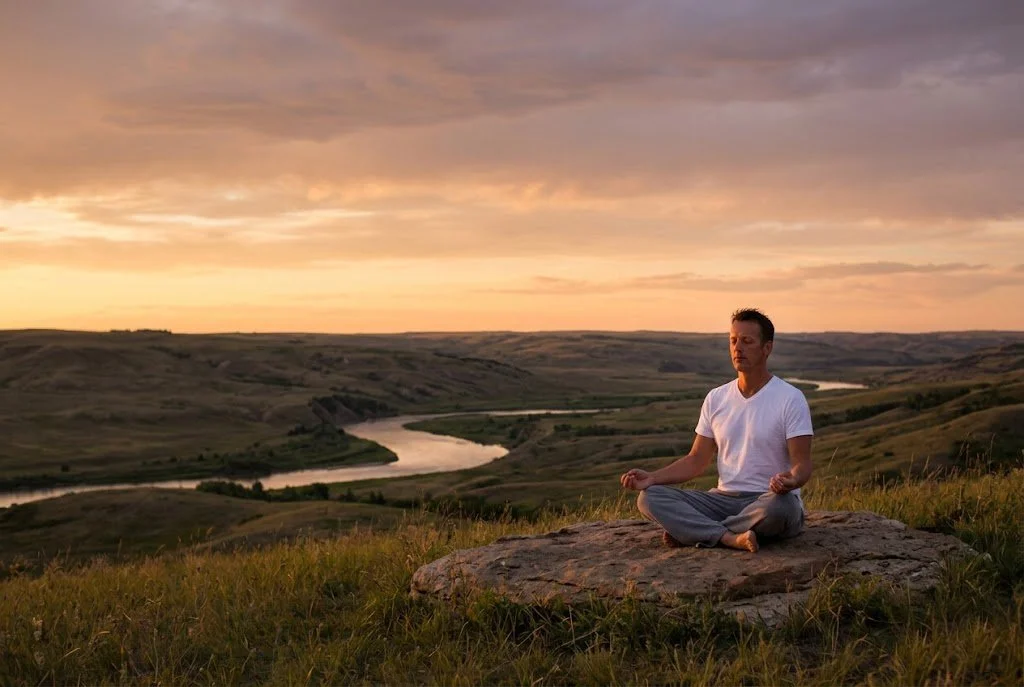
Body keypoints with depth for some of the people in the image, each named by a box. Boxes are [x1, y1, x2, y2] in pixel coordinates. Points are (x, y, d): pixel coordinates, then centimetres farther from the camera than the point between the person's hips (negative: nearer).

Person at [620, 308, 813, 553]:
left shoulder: (791, 399, -6)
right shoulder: (716, 398, 10)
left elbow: (802, 463, -10)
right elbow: (697, 460, 11)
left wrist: (792, 480, -35)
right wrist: (652, 477, -5)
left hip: (770, 500, -4)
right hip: (725, 498, 4)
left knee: (780, 505, -41)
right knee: (649, 497, -16)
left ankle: (691, 530, -23)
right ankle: (732, 538, -32)